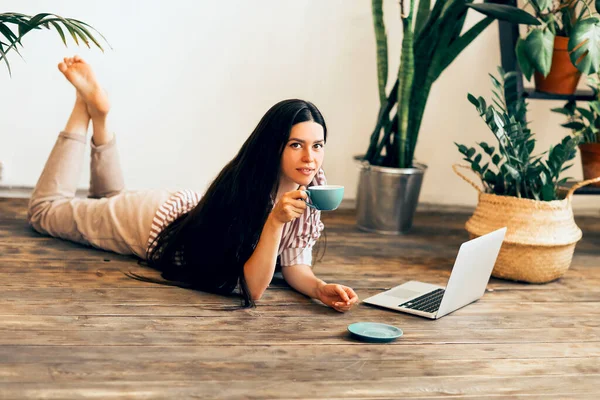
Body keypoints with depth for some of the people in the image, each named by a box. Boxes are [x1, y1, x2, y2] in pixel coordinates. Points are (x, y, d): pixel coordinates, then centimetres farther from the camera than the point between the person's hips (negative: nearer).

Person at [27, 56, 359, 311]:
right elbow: (251, 289, -42)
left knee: (109, 199, 35)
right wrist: (274, 222, -54)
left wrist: (321, 288, -37)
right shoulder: (246, 189, -40)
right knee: (44, 209, 14)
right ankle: (88, 106, 19)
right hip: (159, 223, -6)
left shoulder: (311, 189, -22)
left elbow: (294, 265, -17)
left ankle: (98, 116, 33)